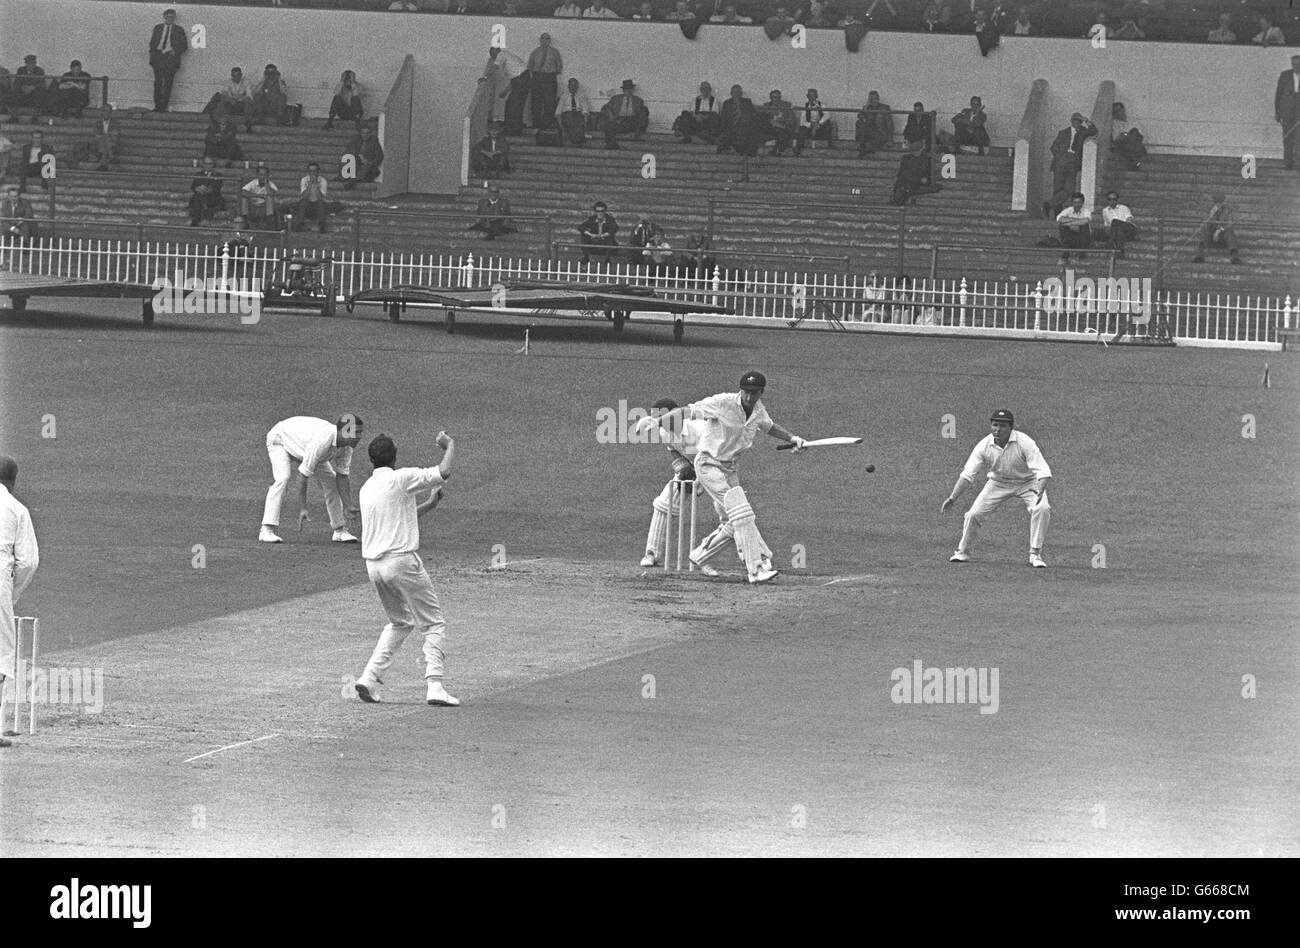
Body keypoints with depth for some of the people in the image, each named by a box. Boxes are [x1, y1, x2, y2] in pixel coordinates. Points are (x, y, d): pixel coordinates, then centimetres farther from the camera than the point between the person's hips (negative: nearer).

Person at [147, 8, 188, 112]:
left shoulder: (178, 30, 9)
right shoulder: (158, 28, 15)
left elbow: (184, 45, 9)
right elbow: (152, 43, 17)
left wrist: (176, 52, -7)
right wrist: (152, 55, 3)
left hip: (171, 57, -2)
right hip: (158, 57, 2)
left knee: (168, 84, -6)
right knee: (158, 83, -2)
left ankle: (163, 106, -5)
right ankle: (157, 105, 0)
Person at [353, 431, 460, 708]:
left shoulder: (367, 488, 15)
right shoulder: (400, 478, -8)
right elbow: (444, 472, -14)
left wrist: (430, 504, 24)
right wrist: (450, 445, 4)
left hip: (373, 565, 7)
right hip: (401, 560, -7)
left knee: (400, 623, 24)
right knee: (434, 623, 1)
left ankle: (370, 677, 12)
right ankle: (434, 686, -14)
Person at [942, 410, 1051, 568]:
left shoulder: (1024, 443, -28)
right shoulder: (984, 446, -19)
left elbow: (1042, 471, -32)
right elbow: (967, 474, -17)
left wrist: (1039, 493, -52)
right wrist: (952, 498, -30)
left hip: (1026, 482, -2)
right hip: (998, 482, 2)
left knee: (1042, 509, -28)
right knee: (973, 514, -10)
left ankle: (1035, 554, -14)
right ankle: (962, 553, 14)